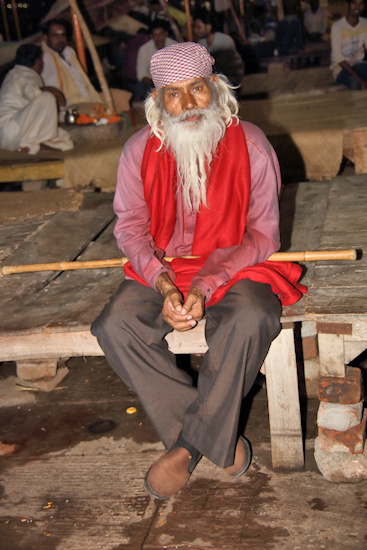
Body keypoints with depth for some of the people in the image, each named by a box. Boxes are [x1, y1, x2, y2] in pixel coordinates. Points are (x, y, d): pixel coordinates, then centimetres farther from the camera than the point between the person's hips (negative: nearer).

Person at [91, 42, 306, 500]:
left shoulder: (251, 145, -9)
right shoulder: (140, 150, -3)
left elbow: (263, 235, -8)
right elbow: (130, 226, 1)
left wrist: (206, 286, -22)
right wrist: (164, 285, -19)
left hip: (234, 266, -2)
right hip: (163, 268, 3)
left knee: (249, 321, -35)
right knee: (114, 326, -24)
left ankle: (188, 443, -15)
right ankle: (217, 437, -15)